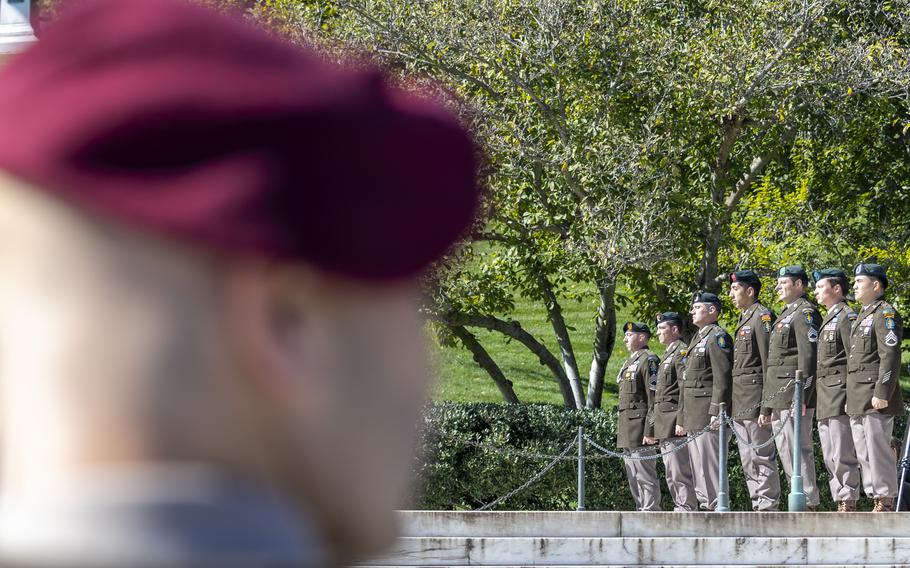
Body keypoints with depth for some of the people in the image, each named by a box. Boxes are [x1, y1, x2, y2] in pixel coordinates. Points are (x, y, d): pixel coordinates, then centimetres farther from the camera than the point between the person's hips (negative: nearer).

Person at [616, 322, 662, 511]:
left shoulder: (648, 360, -10)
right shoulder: (630, 362, 21)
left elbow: (654, 398, -17)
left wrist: (649, 431, -22)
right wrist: (620, 430, 22)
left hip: (640, 429, -10)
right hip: (627, 433, 10)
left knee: (645, 475, -10)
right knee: (633, 476, 11)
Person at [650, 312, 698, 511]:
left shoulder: (681, 352, -9)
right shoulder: (668, 355, 23)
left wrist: (681, 421, -22)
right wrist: (654, 421, 21)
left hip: (674, 422, -11)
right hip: (665, 427, 11)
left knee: (680, 470, -12)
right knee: (671, 473, 11)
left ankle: (687, 508, -13)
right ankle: (680, 507, 13)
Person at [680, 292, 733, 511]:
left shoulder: (717, 336, -8)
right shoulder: (697, 338, 22)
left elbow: (722, 378, -17)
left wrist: (717, 412, -23)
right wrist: (683, 419, 23)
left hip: (708, 416, -10)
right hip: (694, 418, 10)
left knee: (710, 466, -11)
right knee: (698, 467, 10)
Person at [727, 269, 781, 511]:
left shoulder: (763, 317, -9)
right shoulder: (744, 320, 20)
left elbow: (769, 361, -15)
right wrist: (731, 403, 19)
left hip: (755, 397, -10)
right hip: (740, 403, 10)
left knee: (763, 456, -8)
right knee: (748, 460, 10)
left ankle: (769, 507, -8)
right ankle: (758, 507, 13)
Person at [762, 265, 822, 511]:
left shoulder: (805, 312, -8)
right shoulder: (786, 315, 23)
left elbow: (808, 355, -18)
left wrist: (801, 397, -25)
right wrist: (766, 407, 23)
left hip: (793, 393, -10)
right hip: (778, 397, 10)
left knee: (799, 450, -10)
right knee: (785, 452, 10)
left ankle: (809, 504, -10)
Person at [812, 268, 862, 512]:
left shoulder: (846, 316, -8)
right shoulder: (827, 319, 21)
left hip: (839, 395, -10)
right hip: (824, 400, 10)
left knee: (843, 455, -9)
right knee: (830, 458, 10)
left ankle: (849, 503, -8)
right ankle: (840, 502, 12)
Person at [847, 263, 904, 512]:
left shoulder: (885, 314, -9)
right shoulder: (863, 316, 21)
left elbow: (890, 357, -17)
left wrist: (882, 394, -22)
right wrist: (851, 398, 22)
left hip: (876, 398, -10)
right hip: (858, 402, 10)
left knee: (878, 451, -9)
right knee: (863, 454, 9)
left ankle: (886, 503, -6)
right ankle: (877, 501, 12)